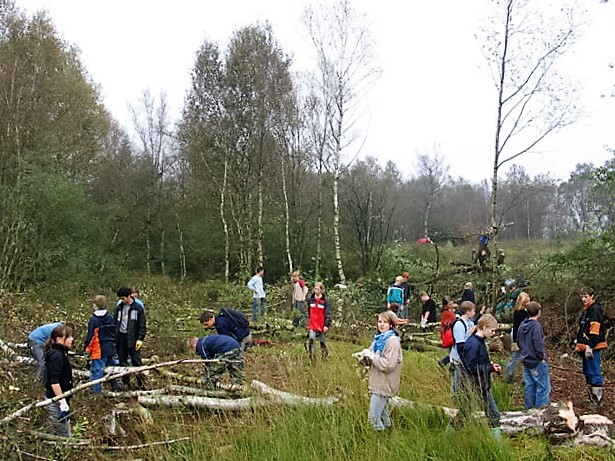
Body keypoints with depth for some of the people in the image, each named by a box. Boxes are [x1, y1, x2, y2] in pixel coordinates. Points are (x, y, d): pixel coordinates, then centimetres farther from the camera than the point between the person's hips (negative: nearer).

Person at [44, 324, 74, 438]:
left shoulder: (61, 353, 10)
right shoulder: (57, 356, -18)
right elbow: (54, 382, -23)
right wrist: (63, 403, -22)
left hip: (60, 400, 10)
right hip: (57, 402, -10)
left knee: (59, 435, 16)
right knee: (64, 436, -5)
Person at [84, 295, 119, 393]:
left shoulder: (94, 319, -13)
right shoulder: (110, 317, 6)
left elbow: (90, 336, -12)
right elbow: (114, 333, 14)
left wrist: (86, 348, -4)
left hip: (99, 350, -7)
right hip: (110, 348, 7)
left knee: (97, 369, -2)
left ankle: (96, 389, 0)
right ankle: (114, 385, 26)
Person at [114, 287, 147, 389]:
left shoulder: (138, 307, -2)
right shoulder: (118, 308, 9)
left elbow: (142, 325, -4)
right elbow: (114, 323, 12)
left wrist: (140, 339, -11)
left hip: (133, 338, -4)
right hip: (120, 337, 4)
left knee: (136, 361, -3)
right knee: (122, 361, 8)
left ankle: (141, 383, 2)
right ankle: (126, 382, 18)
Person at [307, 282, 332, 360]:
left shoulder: (325, 301, -6)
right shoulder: (311, 299, 7)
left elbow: (328, 314, -8)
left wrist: (327, 325, -15)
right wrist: (307, 323, 21)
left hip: (322, 326, -2)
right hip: (312, 324, 2)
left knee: (322, 341, 9)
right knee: (311, 339, -13)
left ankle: (325, 353, 30)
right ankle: (311, 355, -8)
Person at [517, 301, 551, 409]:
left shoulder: (522, 326, 5)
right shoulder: (536, 326, -20)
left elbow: (519, 342, 16)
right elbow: (538, 345, -22)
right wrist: (542, 357, -10)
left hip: (526, 361, 8)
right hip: (537, 363, -8)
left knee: (529, 386, 15)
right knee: (543, 387, 2)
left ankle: (529, 409, 21)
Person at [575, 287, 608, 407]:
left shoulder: (595, 310, -13)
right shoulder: (586, 310, 18)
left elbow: (595, 330, -20)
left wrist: (590, 346, -23)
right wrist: (579, 344, 21)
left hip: (592, 347, -10)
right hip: (585, 347, 10)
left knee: (594, 372, -9)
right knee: (587, 372, 16)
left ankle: (597, 399, -5)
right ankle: (592, 397, 25)